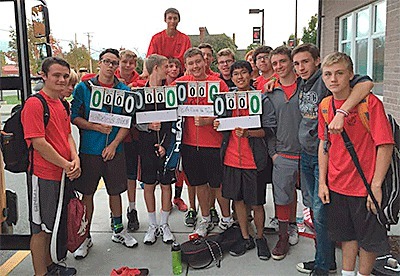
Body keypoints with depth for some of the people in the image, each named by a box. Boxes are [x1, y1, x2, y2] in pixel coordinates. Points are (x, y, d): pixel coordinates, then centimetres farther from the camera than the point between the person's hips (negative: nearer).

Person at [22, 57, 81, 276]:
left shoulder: (62, 104, 11)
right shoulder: (34, 104, -15)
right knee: (40, 227, 5)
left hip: (63, 174, 8)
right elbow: (38, 143, -20)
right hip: (43, 175, -8)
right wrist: (66, 165, -14)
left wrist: (75, 160, -2)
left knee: (50, 224, 21)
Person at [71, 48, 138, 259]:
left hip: (115, 149, 1)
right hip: (89, 149, -1)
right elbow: (74, 117, -2)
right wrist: (97, 127, -16)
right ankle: (85, 236, 19)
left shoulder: (125, 90, 4)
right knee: (86, 193, 5)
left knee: (115, 191, 11)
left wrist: (114, 144, -9)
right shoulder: (83, 87, 0)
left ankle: (118, 230, 29)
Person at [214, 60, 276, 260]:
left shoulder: (262, 99, -6)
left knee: (256, 204, 5)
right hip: (231, 158, 4)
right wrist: (218, 125, -4)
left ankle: (260, 238, 29)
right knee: (237, 199, 14)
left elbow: (270, 130, -10)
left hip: (253, 159, -4)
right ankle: (245, 238, 31)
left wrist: (248, 133, -26)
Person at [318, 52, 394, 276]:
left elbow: (385, 145, -16)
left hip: (365, 187, -5)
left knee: (369, 240, 12)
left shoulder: (370, 102, -15)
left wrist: (376, 186, -18)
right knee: (347, 235, 20)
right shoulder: (325, 105, 2)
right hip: (336, 186, 5)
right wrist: (322, 182, 6)